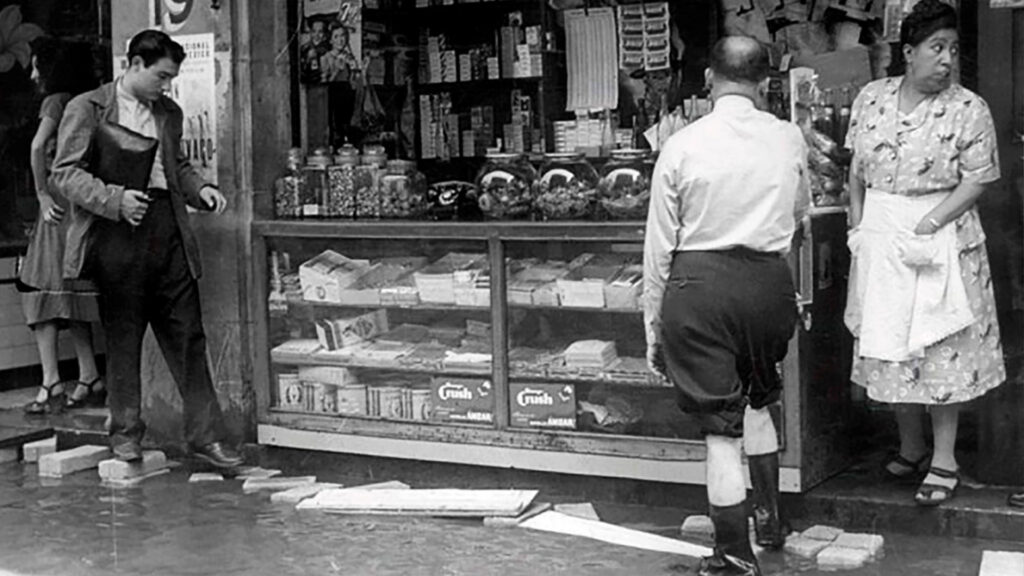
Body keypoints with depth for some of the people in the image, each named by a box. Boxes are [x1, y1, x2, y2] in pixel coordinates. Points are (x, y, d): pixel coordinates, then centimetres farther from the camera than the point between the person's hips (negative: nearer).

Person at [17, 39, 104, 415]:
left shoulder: (57, 101, -7)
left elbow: (38, 147, -23)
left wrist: (42, 194, -15)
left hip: (60, 204, -7)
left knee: (43, 291, -4)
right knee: (75, 295, 12)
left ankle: (52, 386, -9)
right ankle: (90, 382, 13)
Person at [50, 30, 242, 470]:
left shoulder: (169, 113, 17)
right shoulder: (87, 108, 0)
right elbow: (66, 172, -5)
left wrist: (199, 188, 7)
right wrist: (115, 200, -18)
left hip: (168, 230, 5)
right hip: (118, 233, -4)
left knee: (188, 335, 3)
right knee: (123, 339, 4)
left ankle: (205, 435, 6)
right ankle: (125, 431, 18)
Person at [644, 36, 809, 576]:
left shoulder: (681, 146, -7)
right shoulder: (789, 138, 2)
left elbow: (659, 246, -3)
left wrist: (653, 325, 6)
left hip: (699, 287, -3)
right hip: (770, 283, 3)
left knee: (721, 426, 4)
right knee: (755, 398, 28)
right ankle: (769, 517, 38)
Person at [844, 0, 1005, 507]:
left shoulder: (969, 110, -7)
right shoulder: (871, 98, 5)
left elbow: (975, 183, -9)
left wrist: (926, 226, -17)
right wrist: (858, 223, 2)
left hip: (941, 239, -4)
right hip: (879, 242, 4)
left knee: (941, 349, 0)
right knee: (889, 347, 11)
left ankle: (944, 460, 11)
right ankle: (911, 448, 27)